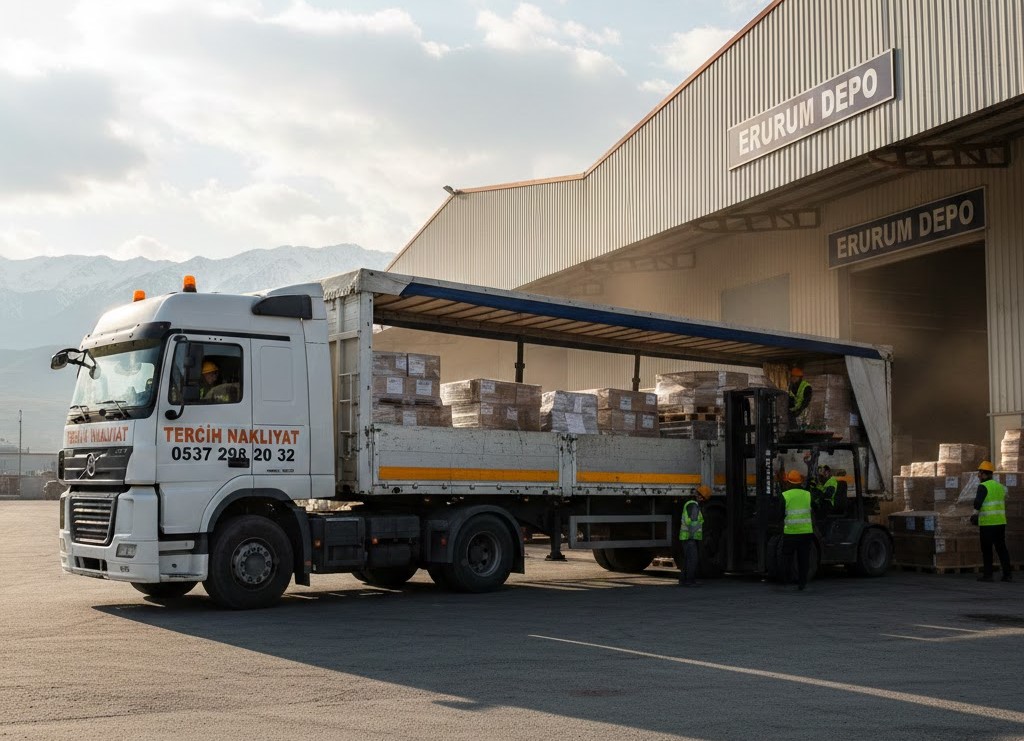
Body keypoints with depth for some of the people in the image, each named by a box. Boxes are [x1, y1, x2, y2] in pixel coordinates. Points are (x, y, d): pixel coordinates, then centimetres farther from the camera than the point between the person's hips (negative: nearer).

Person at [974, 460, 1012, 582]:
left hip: (987, 523, -6)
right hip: (1000, 522, 6)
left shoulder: (983, 486, -11)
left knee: (987, 550, 1)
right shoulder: (999, 486, 13)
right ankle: (1007, 574, 5)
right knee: (1001, 548, 8)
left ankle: (987, 574, 1)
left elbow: (977, 505, -18)